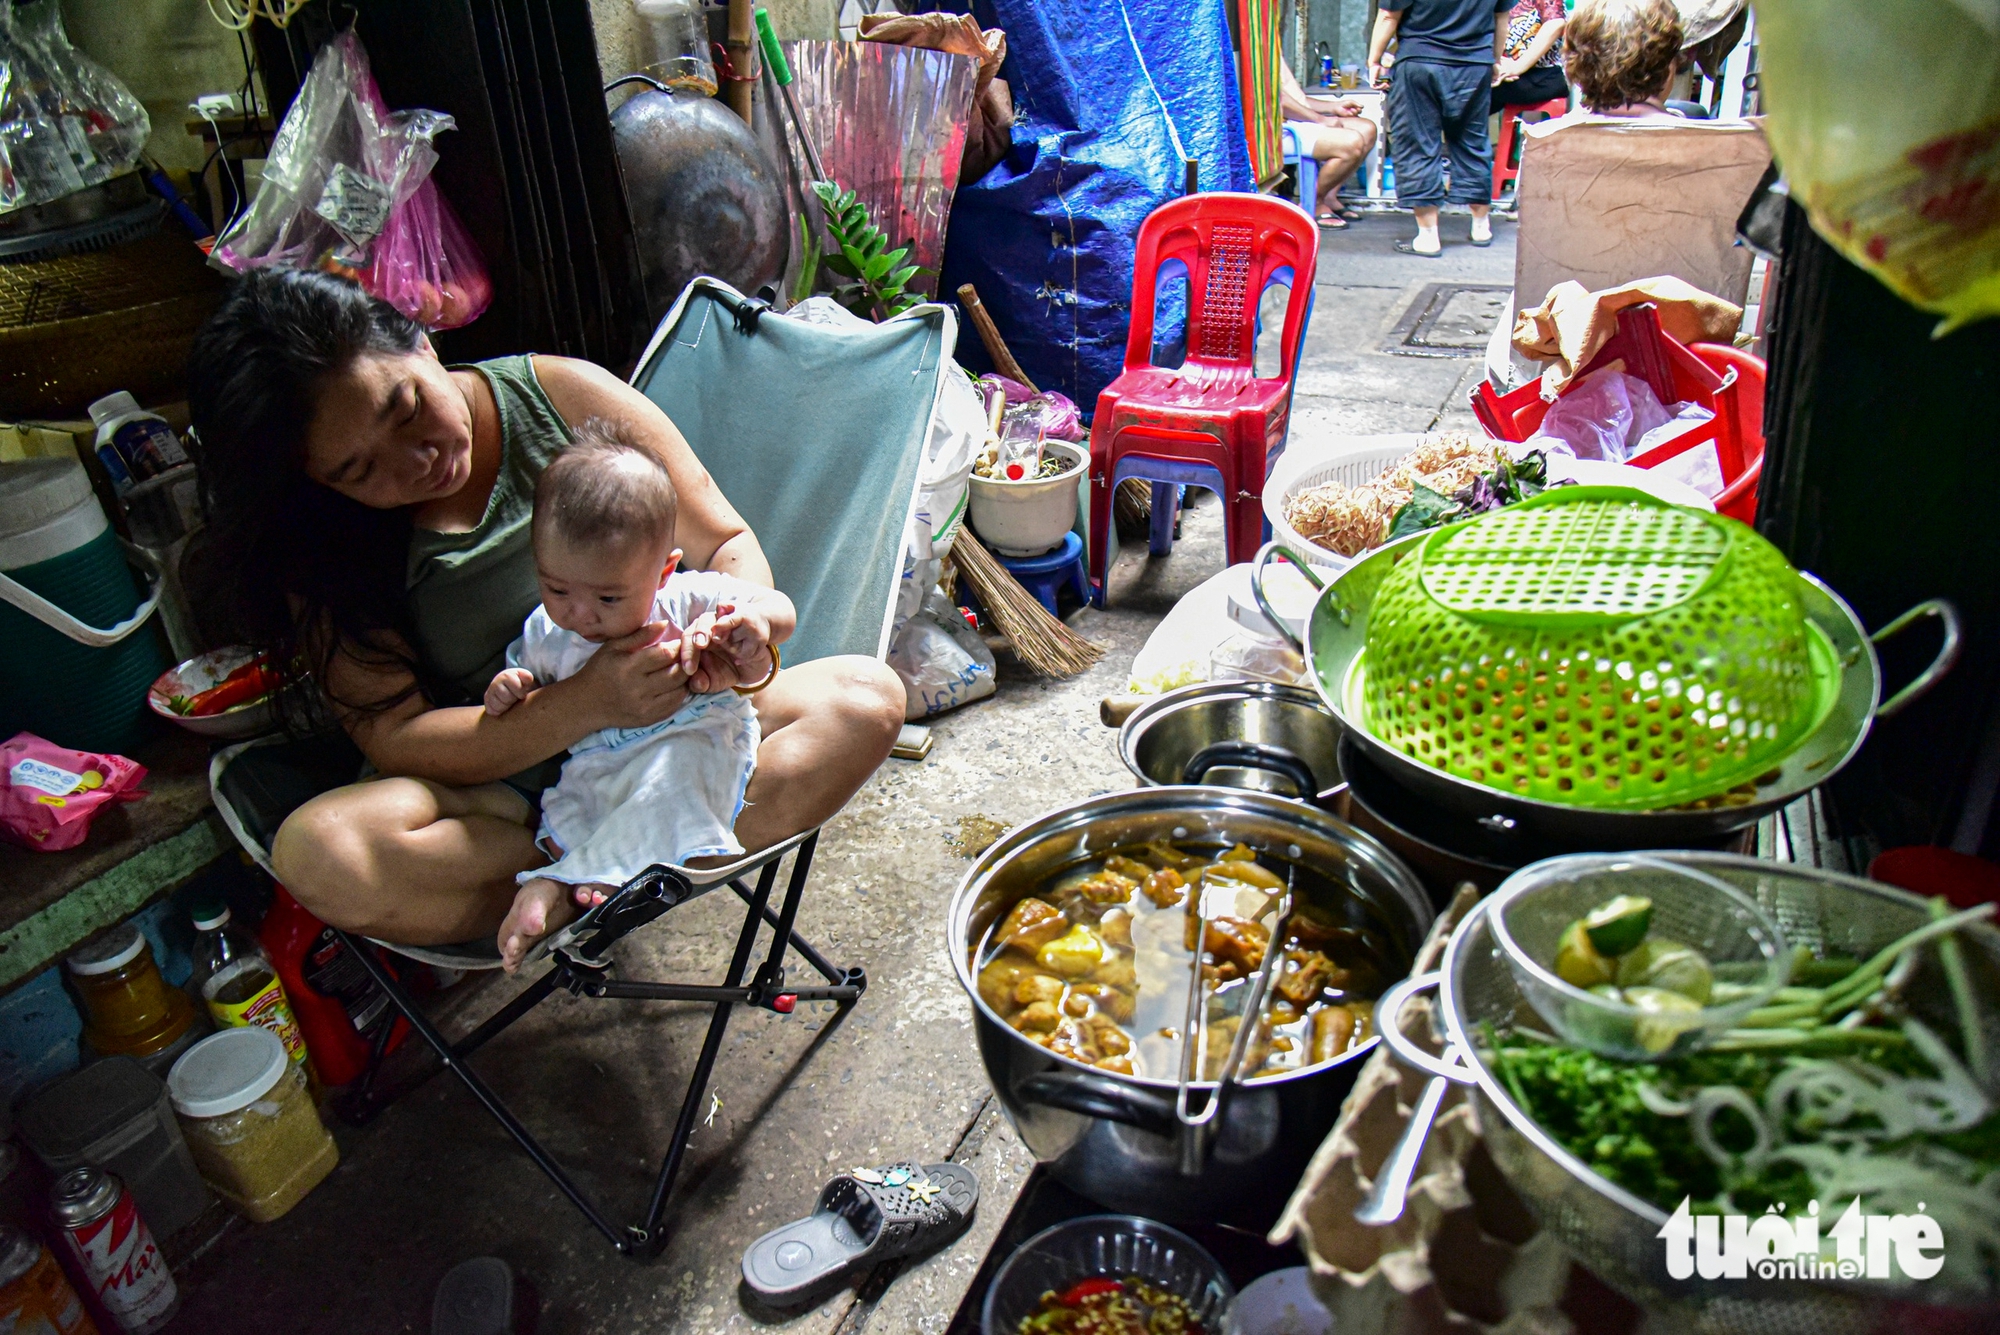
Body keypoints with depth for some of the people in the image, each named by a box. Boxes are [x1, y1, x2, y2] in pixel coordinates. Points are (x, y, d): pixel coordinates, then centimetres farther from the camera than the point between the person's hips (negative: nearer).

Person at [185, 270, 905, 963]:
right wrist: (588, 704, -30)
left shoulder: (564, 393, -7)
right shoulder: (324, 547, -7)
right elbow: (395, 739, -13)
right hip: (499, 792, -1)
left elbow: (728, 543, -4)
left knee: (867, 699, -23)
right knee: (316, 851, -31)